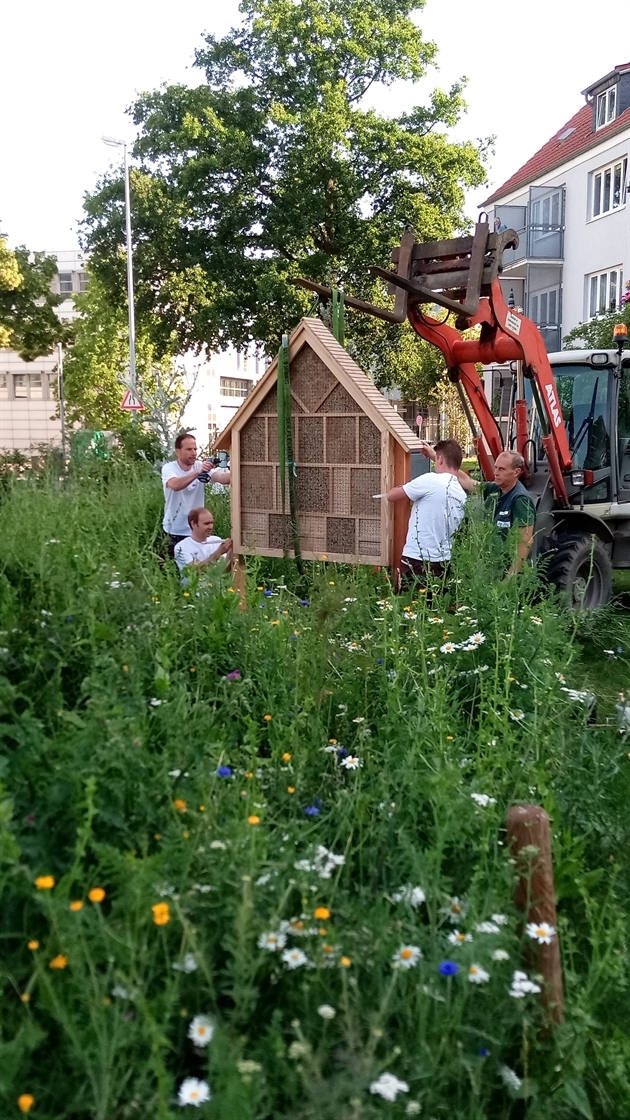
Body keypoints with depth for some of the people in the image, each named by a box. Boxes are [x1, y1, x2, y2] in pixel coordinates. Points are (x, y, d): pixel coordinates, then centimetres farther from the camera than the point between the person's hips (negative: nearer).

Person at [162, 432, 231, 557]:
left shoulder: (203, 467, -3)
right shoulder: (168, 468, -11)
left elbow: (222, 478, -20)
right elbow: (175, 485, -33)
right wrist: (197, 472, -46)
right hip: (173, 531, -2)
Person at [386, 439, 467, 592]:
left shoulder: (431, 480, -12)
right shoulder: (462, 496, 8)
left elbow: (391, 496, -3)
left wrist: (397, 488, 20)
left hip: (418, 560, -7)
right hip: (443, 561, 7)